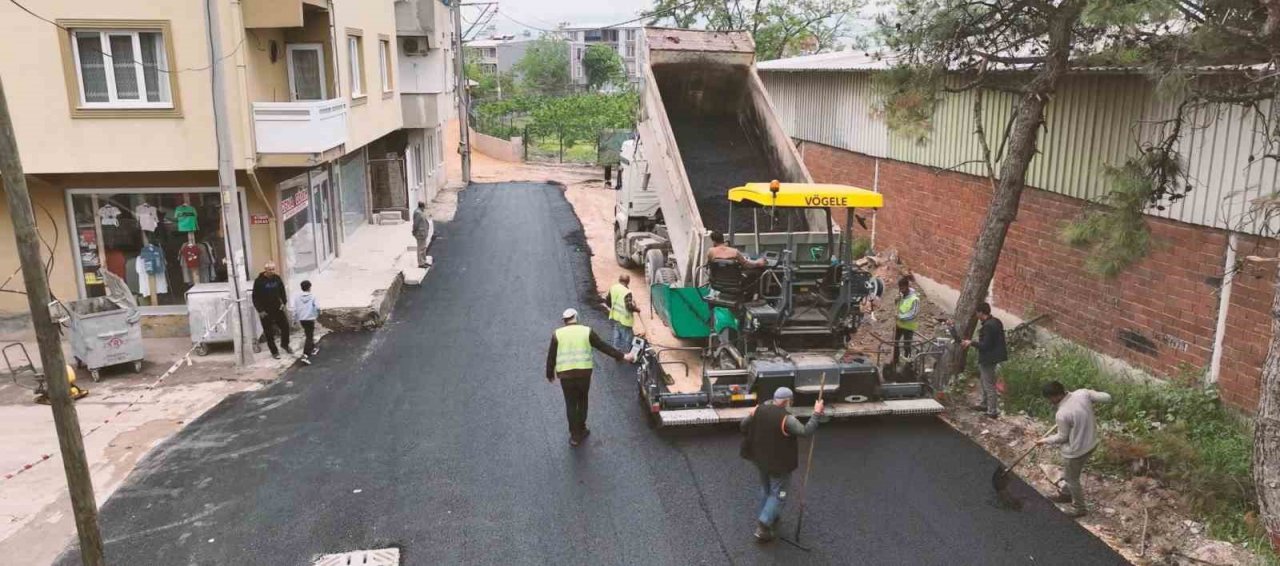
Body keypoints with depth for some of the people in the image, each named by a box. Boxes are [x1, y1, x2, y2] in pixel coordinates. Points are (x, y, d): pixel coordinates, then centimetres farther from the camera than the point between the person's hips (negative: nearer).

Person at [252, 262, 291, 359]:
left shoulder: (277, 278, 2)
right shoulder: (259, 281, -12)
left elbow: (282, 291, 15)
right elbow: (255, 297, -10)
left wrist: (284, 302, 3)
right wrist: (260, 310, -13)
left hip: (277, 308, 4)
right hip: (265, 311, -4)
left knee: (285, 326, 5)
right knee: (269, 333, 3)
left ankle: (285, 344, 30)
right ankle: (274, 352, 15)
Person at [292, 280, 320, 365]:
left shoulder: (297, 297, 0)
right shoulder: (312, 296, -9)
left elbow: (295, 309, 0)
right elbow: (317, 307, -15)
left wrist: (295, 319, 11)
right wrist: (318, 314, 5)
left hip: (301, 319, 5)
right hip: (310, 319, -5)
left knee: (309, 335, 25)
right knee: (309, 337, -5)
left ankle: (313, 349, 41)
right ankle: (305, 356, -18)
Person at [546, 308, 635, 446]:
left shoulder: (557, 334, 1)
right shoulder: (586, 331, 1)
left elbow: (551, 356, 4)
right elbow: (603, 346, 4)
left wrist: (550, 374, 17)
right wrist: (622, 356, 11)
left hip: (565, 374, 0)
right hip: (584, 373, 1)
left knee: (570, 404, 10)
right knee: (582, 402, 20)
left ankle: (574, 436, 13)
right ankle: (581, 431, 29)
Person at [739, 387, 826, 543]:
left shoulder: (759, 410, -6)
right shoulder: (786, 419, -26)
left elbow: (743, 425, 4)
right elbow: (806, 431, -29)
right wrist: (816, 413, -22)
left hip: (761, 459, 7)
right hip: (780, 463, -7)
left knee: (765, 490, 26)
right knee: (778, 494, 6)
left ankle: (770, 518, 41)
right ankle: (763, 526, -1)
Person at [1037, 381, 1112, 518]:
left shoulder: (1062, 414, -32)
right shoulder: (1082, 393, -16)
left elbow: (1062, 437, -17)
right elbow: (1107, 397, -7)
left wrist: (1045, 441, 0)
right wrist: (1091, 396, 10)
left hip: (1075, 450, -8)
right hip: (1091, 443, 8)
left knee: (1071, 478, 19)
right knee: (1070, 473, 31)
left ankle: (1080, 508, 38)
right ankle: (1067, 494, 54)